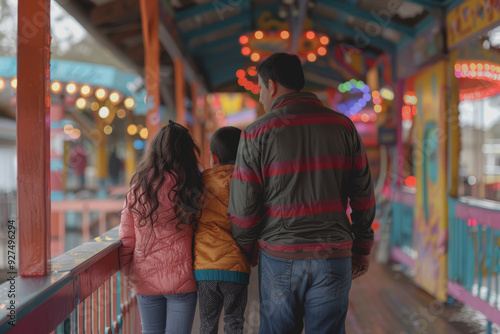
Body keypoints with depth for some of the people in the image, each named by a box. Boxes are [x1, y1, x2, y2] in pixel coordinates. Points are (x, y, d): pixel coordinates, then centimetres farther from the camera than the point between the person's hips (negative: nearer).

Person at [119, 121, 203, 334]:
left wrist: (128, 273, 15)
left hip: (145, 279, 3)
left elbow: (126, 238, 2)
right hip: (181, 280, -2)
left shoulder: (137, 188, -2)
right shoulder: (190, 187, -10)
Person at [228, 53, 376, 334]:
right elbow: (363, 194, 5)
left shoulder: (257, 134, -4)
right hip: (334, 258, 2)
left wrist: (243, 252, 13)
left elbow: (243, 207, -4)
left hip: (279, 259, -1)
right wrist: (363, 247, 15)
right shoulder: (342, 125, 3)